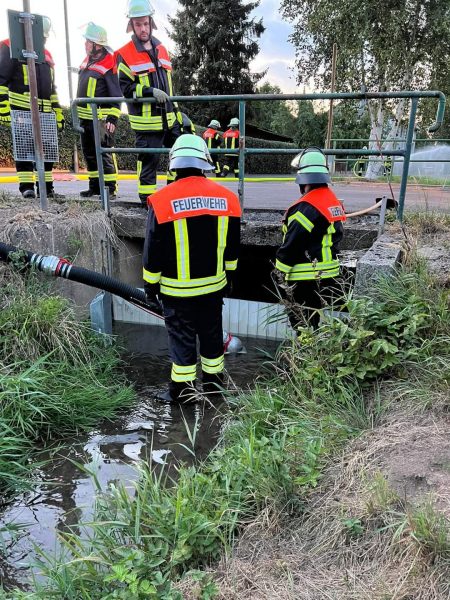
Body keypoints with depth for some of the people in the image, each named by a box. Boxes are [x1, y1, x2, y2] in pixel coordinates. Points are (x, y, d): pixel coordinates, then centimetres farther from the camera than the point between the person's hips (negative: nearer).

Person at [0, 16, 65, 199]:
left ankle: (46, 187, 11)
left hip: (44, 112, 7)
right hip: (21, 110, -6)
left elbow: (52, 89, 25)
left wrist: (58, 114, 18)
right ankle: (26, 187, -1)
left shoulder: (46, 55, 22)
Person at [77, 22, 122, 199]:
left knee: (104, 153, -10)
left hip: (101, 118, -9)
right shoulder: (87, 61, 16)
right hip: (85, 116, 9)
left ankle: (110, 188, -5)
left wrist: (113, 118, -20)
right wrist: (78, 114, 24)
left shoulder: (109, 65, -10)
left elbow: (116, 95, -13)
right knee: (89, 152, 11)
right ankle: (95, 186, 19)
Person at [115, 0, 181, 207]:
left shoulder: (161, 49, 16)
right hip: (146, 122, -6)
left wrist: (176, 112, 20)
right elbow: (125, 88, -10)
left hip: (168, 118, 6)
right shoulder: (125, 54, -4)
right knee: (149, 160, -2)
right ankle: (147, 201, 9)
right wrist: (150, 91, -22)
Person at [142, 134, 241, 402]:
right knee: (211, 332, 18)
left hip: (177, 289, -3)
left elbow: (153, 250, -8)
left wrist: (150, 284, 4)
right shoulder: (227, 197, -1)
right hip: (214, 285, 4)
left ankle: (182, 388, 20)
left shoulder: (162, 201, -13)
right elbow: (233, 245, 8)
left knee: (182, 337, 9)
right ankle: (214, 380, 33)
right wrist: (228, 274, 21)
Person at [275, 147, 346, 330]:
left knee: (301, 323, 2)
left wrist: (281, 268, -6)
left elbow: (292, 244, -20)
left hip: (306, 279, -9)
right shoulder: (333, 200, 7)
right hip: (328, 274, 9)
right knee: (314, 319, 21)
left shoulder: (307, 207, -22)